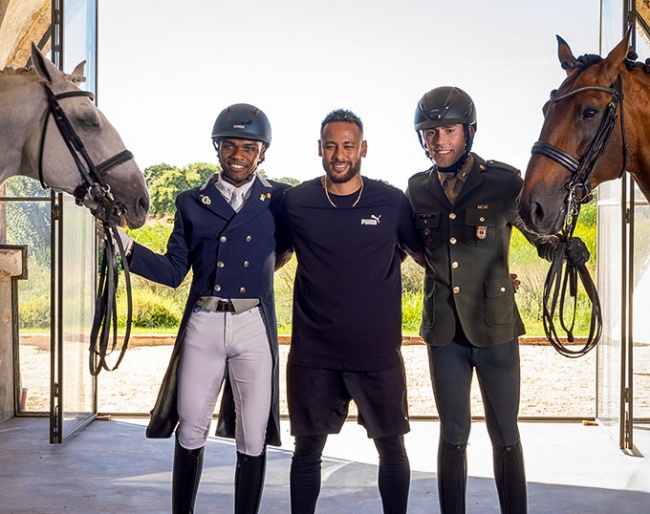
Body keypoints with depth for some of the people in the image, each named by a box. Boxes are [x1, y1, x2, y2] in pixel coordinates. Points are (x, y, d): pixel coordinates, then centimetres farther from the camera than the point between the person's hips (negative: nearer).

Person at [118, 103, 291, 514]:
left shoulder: (279, 201, 5)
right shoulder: (192, 203, 8)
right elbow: (173, 271, 4)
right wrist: (126, 244, -7)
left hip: (254, 326, -1)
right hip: (202, 326, 1)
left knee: (252, 439, 5)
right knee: (190, 431, 7)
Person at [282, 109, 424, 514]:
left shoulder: (392, 203, -1)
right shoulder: (295, 203, 0)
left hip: (378, 352, 0)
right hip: (313, 354, 0)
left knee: (391, 447, 10)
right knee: (307, 448, 10)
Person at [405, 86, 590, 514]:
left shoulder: (503, 182, -8)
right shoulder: (418, 190, 2)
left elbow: (537, 231, -1)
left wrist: (564, 247, -22)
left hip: (494, 328, -3)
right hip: (444, 331, 3)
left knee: (505, 436, 6)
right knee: (453, 435, 13)